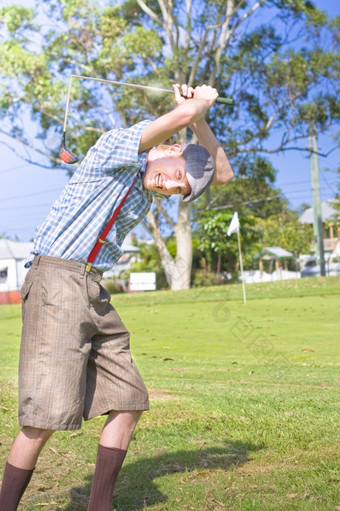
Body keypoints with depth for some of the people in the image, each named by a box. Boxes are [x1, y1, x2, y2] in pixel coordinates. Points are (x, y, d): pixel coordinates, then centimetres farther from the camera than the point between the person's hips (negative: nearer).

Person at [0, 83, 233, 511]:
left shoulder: (147, 192, 17)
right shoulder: (115, 146, -6)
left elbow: (222, 173, 16)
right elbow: (182, 116, -19)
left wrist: (199, 116, 6)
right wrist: (197, 104, 3)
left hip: (95, 293, 9)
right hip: (55, 282, -9)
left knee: (129, 403, 7)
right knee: (48, 416, -13)